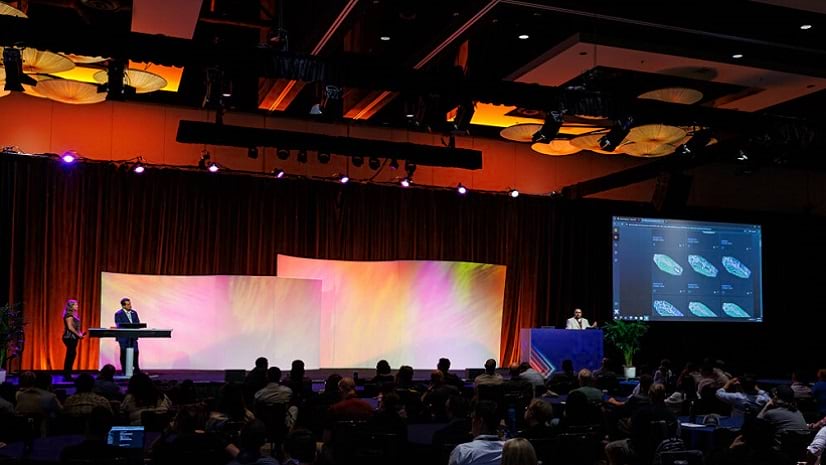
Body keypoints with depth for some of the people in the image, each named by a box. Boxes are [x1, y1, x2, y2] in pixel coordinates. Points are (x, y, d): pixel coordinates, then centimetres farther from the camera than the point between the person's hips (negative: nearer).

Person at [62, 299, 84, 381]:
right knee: (70, 355, -8)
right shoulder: (69, 315, -12)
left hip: (73, 337, 10)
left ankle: (67, 375, 13)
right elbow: (70, 327, -19)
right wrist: (78, 334, -14)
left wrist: (79, 334, 10)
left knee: (72, 355, 10)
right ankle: (67, 375, -5)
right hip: (70, 337, -10)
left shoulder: (73, 314, 17)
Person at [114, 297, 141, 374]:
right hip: (124, 337, -5)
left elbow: (138, 323, 10)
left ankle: (136, 370, 12)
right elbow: (119, 326, -14)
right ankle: (125, 371, 9)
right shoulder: (118, 314, -6)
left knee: (135, 353, 3)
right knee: (124, 354, 2)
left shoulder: (134, 313, 12)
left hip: (133, 337, 5)